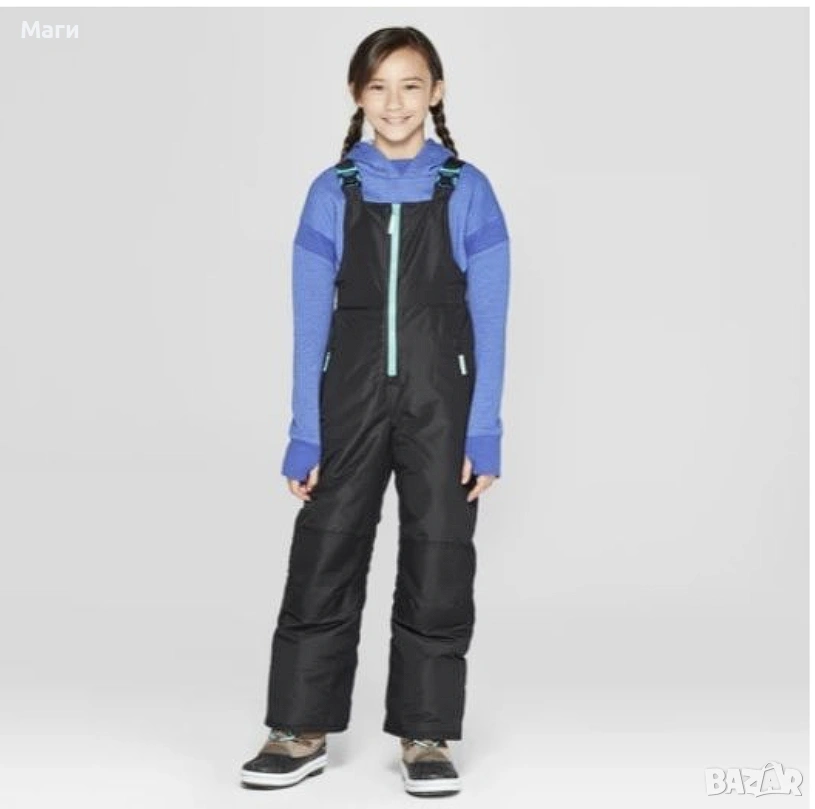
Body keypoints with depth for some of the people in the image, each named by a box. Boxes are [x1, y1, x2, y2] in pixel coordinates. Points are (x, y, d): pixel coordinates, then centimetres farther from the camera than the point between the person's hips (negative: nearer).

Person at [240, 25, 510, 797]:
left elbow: (489, 321, -1)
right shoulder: (332, 193, 1)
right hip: (351, 401, 1)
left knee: (437, 567, 4)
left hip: (439, 403, 0)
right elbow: (310, 323, 1)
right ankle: (301, 733, 14)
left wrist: (483, 431, -6)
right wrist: (304, 434, -3)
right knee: (323, 559, 1)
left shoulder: (467, 191, -1)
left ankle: (425, 737, 17)